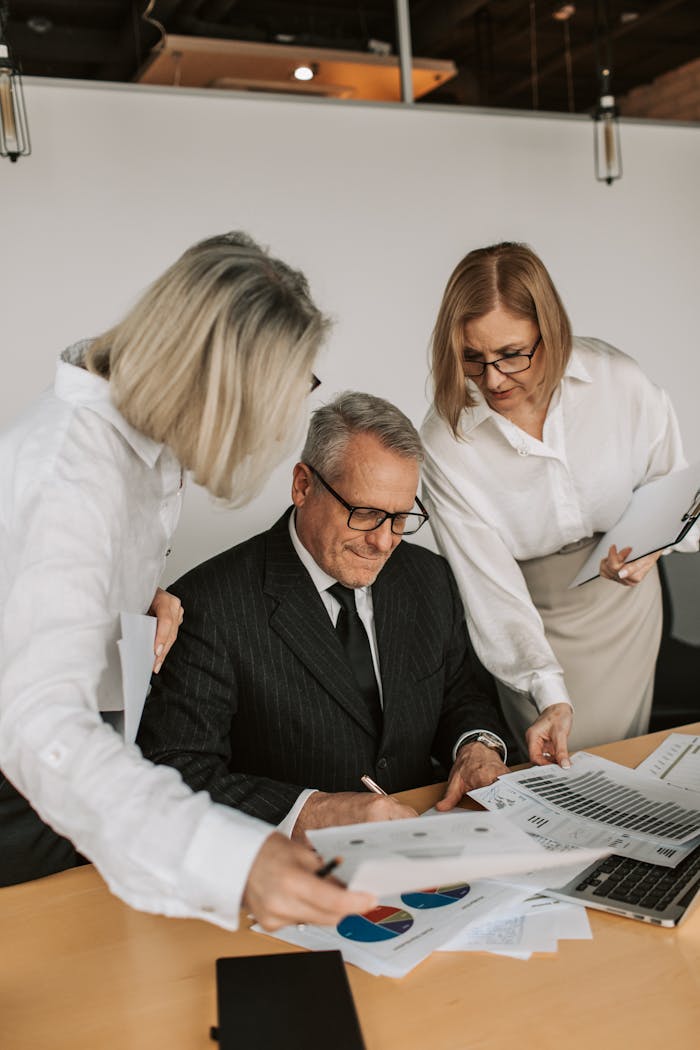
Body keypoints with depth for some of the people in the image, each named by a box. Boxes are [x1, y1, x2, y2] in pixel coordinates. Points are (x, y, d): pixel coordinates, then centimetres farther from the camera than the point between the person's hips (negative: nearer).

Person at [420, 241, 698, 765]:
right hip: (531, 614, -1)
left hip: (621, 592, 2)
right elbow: (487, 581, -22)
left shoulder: (621, 383, -17)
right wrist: (549, 694, -27)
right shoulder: (444, 439, -22)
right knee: (554, 767, 6)